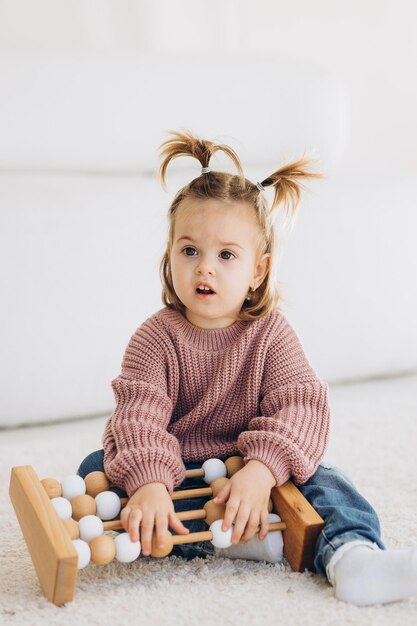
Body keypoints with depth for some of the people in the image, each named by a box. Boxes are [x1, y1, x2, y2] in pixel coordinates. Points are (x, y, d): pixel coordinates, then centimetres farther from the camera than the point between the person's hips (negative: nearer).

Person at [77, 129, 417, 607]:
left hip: (247, 473, 1)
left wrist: (262, 470, -36)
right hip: (174, 473, 0)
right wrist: (148, 484, -41)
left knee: (320, 477, -20)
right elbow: (138, 413, -23)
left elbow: (301, 407, -19)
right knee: (96, 468, -23)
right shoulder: (156, 337, -10)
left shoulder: (270, 334, -7)